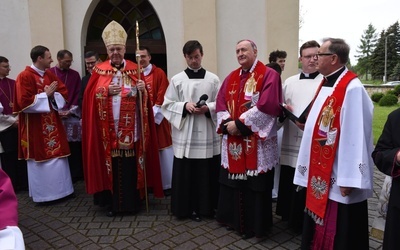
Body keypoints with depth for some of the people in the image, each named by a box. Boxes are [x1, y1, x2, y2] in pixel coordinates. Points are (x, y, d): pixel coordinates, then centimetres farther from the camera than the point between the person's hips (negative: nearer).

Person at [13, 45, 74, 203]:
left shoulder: (50, 75, 10)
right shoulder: (24, 76, -12)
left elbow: (64, 92, 7)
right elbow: (24, 102, -20)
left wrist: (52, 95, -12)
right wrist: (45, 95, -16)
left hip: (53, 123, 7)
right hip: (35, 127, -7)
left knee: (58, 156, 11)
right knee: (40, 159, 2)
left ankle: (60, 189, 24)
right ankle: (42, 193, 15)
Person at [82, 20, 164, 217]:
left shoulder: (135, 69, 8)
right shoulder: (99, 71, 5)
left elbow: (144, 98, 7)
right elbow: (90, 96, 0)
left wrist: (143, 90, -14)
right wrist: (106, 91, -15)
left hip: (131, 130, 1)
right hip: (108, 131, 0)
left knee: (131, 165, 3)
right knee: (111, 164, 3)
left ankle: (133, 201, 18)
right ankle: (112, 203, 17)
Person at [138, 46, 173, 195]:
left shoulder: (159, 73, -1)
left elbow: (162, 96, -7)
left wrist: (154, 111, -15)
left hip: (157, 117, -3)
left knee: (163, 152, 0)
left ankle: (167, 184, 11)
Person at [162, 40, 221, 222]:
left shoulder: (213, 79, 5)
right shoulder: (177, 80, 3)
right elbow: (167, 105, 2)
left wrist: (208, 108, -14)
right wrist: (185, 106, -14)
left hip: (207, 133, 1)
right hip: (185, 134, -1)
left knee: (208, 173, 6)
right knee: (186, 173, 3)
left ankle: (207, 207, 23)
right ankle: (188, 208, 19)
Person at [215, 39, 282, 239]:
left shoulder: (269, 75, -6)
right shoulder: (231, 78, 14)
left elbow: (267, 106, -17)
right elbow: (221, 103, 9)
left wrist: (240, 123, -17)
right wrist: (227, 123, -10)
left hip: (257, 142, -6)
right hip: (232, 140, 6)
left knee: (255, 185, 3)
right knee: (233, 181, 14)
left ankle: (254, 225, 20)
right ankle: (234, 219, 31)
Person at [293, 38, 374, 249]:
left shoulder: (352, 88, -18)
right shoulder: (325, 85, 10)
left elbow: (355, 135, -21)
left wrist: (348, 179, -21)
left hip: (338, 177, -9)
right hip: (320, 174, 9)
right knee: (319, 228, 21)